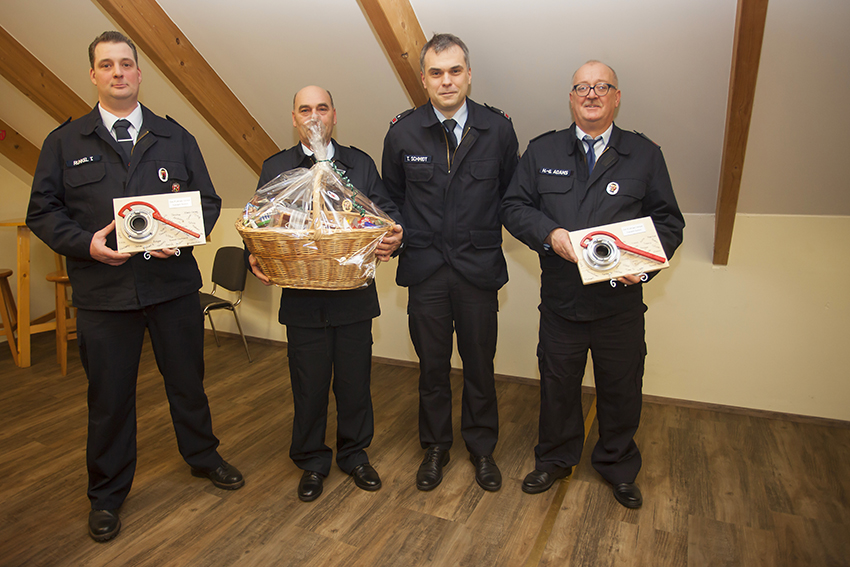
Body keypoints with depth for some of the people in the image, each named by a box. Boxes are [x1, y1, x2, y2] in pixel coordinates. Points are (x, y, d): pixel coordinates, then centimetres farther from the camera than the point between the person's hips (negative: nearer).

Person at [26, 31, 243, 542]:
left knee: (188, 379, 14)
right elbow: (43, 212, 4)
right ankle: (107, 495, 30)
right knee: (109, 394, 10)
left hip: (174, 283, 1)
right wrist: (86, 243, -14)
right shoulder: (64, 143, 7)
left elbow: (209, 199, 5)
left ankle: (203, 456, 38)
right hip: (103, 290, 0)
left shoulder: (176, 138, 9)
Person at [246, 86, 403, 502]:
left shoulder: (360, 164, 9)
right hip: (302, 300, 0)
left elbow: (387, 211, 4)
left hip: (354, 297, 1)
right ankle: (312, 463, 32)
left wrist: (393, 238, -18)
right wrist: (255, 259, -16)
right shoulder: (275, 168, 7)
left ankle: (355, 455, 34)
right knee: (308, 386, 9)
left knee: (355, 381, 11)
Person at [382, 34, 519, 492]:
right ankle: (435, 449, 33)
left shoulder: (498, 129, -2)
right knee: (432, 365, 12)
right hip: (424, 266, 1)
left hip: (479, 265, 0)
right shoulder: (402, 132, 0)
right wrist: (399, 234, 2)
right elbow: (392, 197, 13)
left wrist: (488, 234, 1)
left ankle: (482, 448, 33)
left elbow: (511, 193, 9)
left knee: (479, 364, 11)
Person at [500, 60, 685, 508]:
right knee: (557, 385, 14)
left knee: (621, 390, 14)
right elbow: (513, 207, 2)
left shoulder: (645, 155, 4)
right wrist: (550, 234, -17)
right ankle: (555, 459, 39)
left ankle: (618, 468, 39)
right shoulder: (541, 151, 6)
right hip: (560, 299, 0)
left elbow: (668, 220, 3)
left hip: (621, 302, 0)